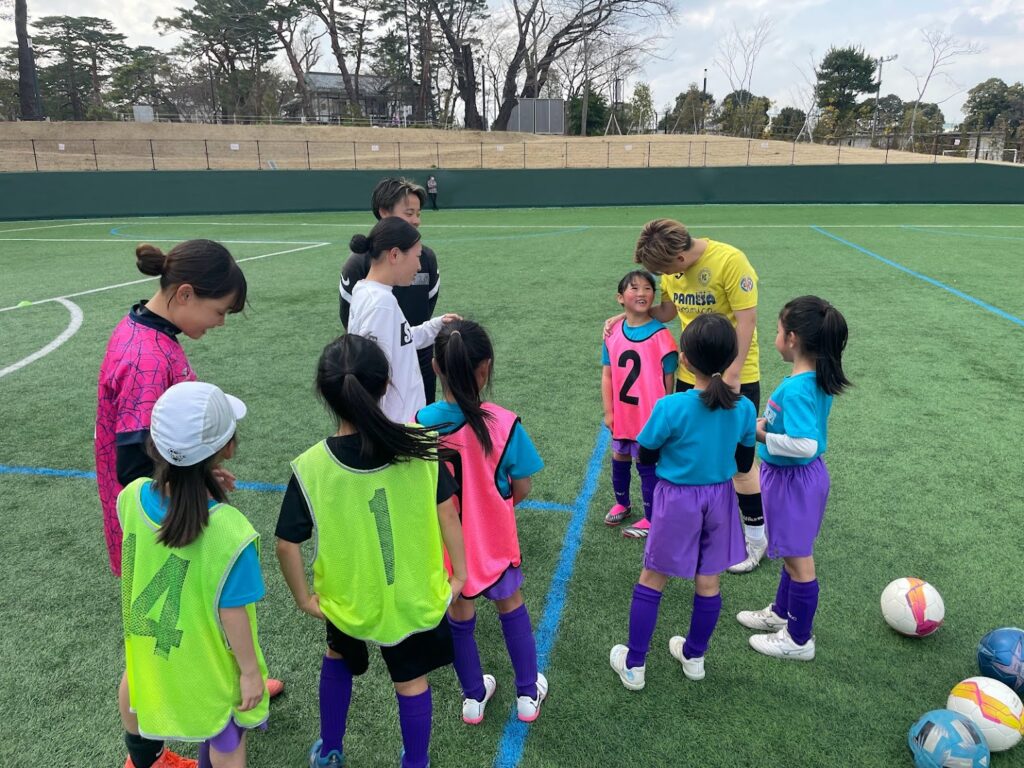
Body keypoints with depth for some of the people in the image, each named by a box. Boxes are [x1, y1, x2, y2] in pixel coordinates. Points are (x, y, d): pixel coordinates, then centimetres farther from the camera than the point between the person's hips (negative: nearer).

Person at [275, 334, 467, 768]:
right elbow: (446, 512, -10)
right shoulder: (420, 446, -19)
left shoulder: (310, 468, -22)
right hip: (415, 595, 0)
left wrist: (303, 598, 1)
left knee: (338, 657, 32)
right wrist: (459, 572, 4)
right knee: (412, 681, 22)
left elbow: (287, 544, -15)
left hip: (348, 599, 0)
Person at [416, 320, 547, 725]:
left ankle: (473, 696, 42)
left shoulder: (421, 423, -19)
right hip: (493, 538, -1)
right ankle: (528, 694, 39)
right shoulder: (503, 424, -24)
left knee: (459, 615, 22)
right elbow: (521, 490, -14)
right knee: (511, 608, 23)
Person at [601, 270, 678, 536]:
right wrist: (608, 411, 1)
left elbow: (668, 380, -9)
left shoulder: (661, 335, -13)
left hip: (650, 416, -4)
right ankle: (621, 504, 43)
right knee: (619, 460, 20)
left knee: (647, 465, 6)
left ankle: (651, 518, 23)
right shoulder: (613, 333, -2)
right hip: (621, 415, 5)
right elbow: (607, 375, 2)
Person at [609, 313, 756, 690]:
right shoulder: (744, 408, -10)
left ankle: (634, 665, 21)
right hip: (720, 499, 4)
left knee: (652, 580, 11)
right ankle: (694, 656, 37)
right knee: (708, 582, 18)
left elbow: (646, 455, -9)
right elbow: (744, 464, 2)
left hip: (677, 500, -4)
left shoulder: (671, 407, -23)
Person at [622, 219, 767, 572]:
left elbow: (746, 320, -20)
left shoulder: (729, 260, -22)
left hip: (735, 377, -6)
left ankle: (756, 537, 23)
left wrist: (732, 375, -21)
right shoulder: (673, 265, -1)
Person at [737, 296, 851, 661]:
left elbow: (805, 445, -35)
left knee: (798, 559, 8)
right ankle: (781, 612, 45)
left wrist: (762, 435, -24)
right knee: (793, 553, 25)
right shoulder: (818, 379, -1)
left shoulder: (795, 389, -30)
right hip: (803, 475, 9)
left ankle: (799, 639, 26)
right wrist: (769, 422, 4)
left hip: (792, 479, -9)